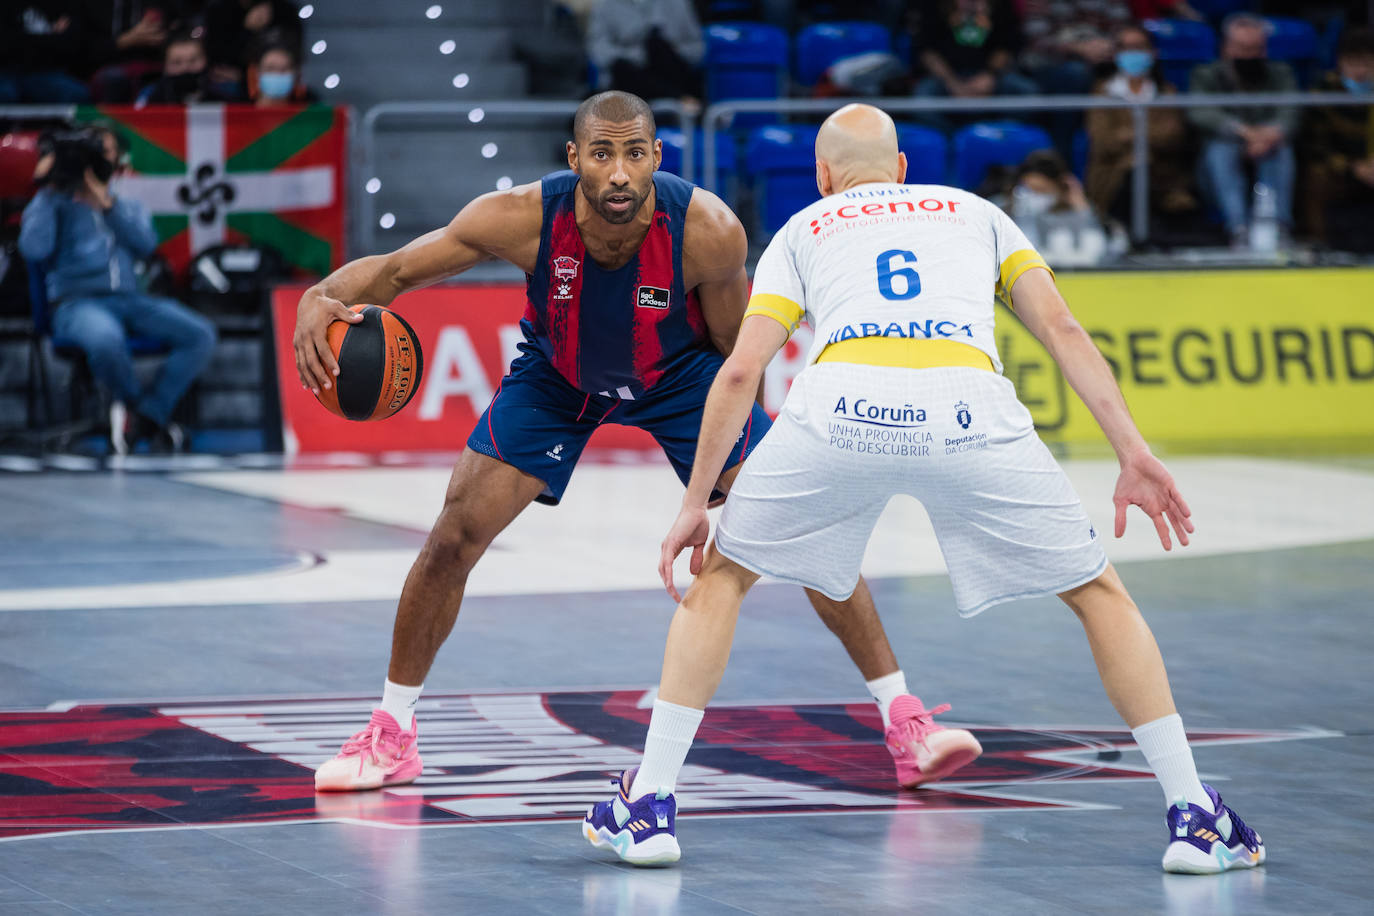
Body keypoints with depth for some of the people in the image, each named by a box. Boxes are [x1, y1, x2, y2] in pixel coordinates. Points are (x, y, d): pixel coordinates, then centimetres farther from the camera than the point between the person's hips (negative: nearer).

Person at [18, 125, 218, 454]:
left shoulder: (129, 208, 26)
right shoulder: (53, 205, 15)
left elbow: (146, 242, 3)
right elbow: (34, 248, -6)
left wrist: (106, 202, -6)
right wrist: (48, 191, -2)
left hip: (129, 300, 4)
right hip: (77, 301, -4)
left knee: (201, 334, -20)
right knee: (106, 339, -41)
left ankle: (148, 413, -18)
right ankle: (137, 403, -11)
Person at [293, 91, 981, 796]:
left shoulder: (708, 230, -34)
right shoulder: (524, 218, -33)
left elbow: (734, 352, -16)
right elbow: (395, 270, -22)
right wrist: (322, 297, -43)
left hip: (680, 375, -1)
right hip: (556, 376, 1)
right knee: (455, 535, -9)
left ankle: (904, 723, 1)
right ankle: (390, 733, 8)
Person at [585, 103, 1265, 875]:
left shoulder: (803, 230, 32)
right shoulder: (974, 212, 34)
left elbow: (740, 372, 19)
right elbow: (1062, 328, 19)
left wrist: (695, 505, 24)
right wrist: (1134, 453, 14)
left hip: (842, 407, 0)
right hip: (971, 410, 0)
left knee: (721, 574, 24)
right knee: (1099, 592, 19)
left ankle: (650, 805, 18)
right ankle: (1195, 817, 11)